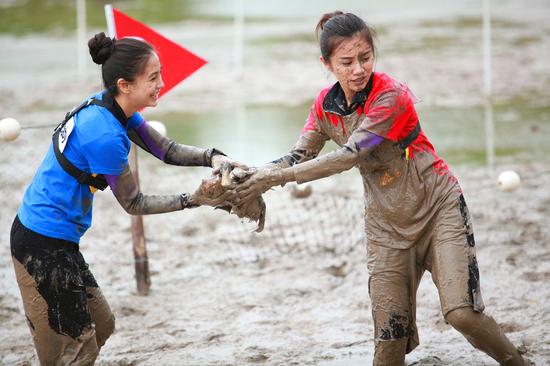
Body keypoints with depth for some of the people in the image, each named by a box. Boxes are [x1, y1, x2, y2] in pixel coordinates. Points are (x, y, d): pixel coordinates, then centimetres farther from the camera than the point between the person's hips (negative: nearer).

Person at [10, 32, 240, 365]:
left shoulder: (108, 107, 1)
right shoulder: (105, 135, -25)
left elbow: (167, 150, 9)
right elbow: (133, 204, -12)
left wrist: (212, 157, -7)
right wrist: (193, 200, -9)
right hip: (44, 246, -10)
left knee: (101, 326, 17)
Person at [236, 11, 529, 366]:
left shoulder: (391, 96, -24)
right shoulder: (325, 105, -3)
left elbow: (348, 156, -30)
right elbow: (299, 156, -1)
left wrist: (277, 177, -31)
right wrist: (260, 176, -22)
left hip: (438, 208, -5)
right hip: (387, 224, 5)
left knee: (462, 313, -17)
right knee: (390, 334, -2)